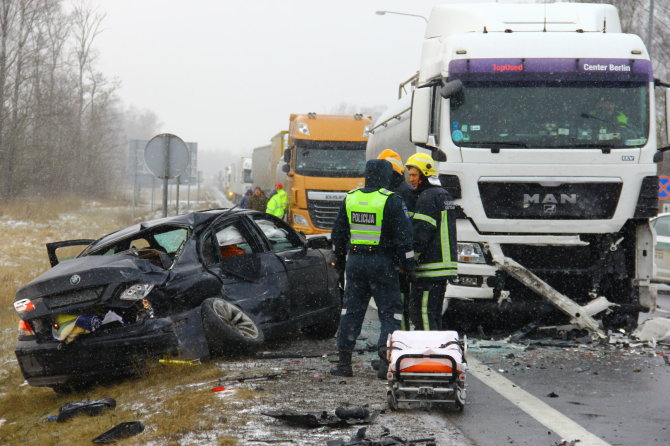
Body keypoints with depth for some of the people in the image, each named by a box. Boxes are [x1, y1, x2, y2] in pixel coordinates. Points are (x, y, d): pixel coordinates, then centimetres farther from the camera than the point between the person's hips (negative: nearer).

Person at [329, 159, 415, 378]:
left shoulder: (350, 198, 7)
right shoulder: (391, 200, -9)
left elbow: (338, 234, 13)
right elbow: (403, 235, -9)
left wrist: (339, 261, 23)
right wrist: (408, 263, -1)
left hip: (355, 261, 4)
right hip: (382, 262, -4)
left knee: (351, 310, 11)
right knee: (390, 312, 2)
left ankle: (343, 361, 11)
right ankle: (385, 356, -12)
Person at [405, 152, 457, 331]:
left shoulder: (427, 197, -12)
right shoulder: (444, 194, 19)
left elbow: (420, 236, -18)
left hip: (430, 267, -10)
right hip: (445, 265, 10)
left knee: (421, 312, -9)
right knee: (435, 313, 15)